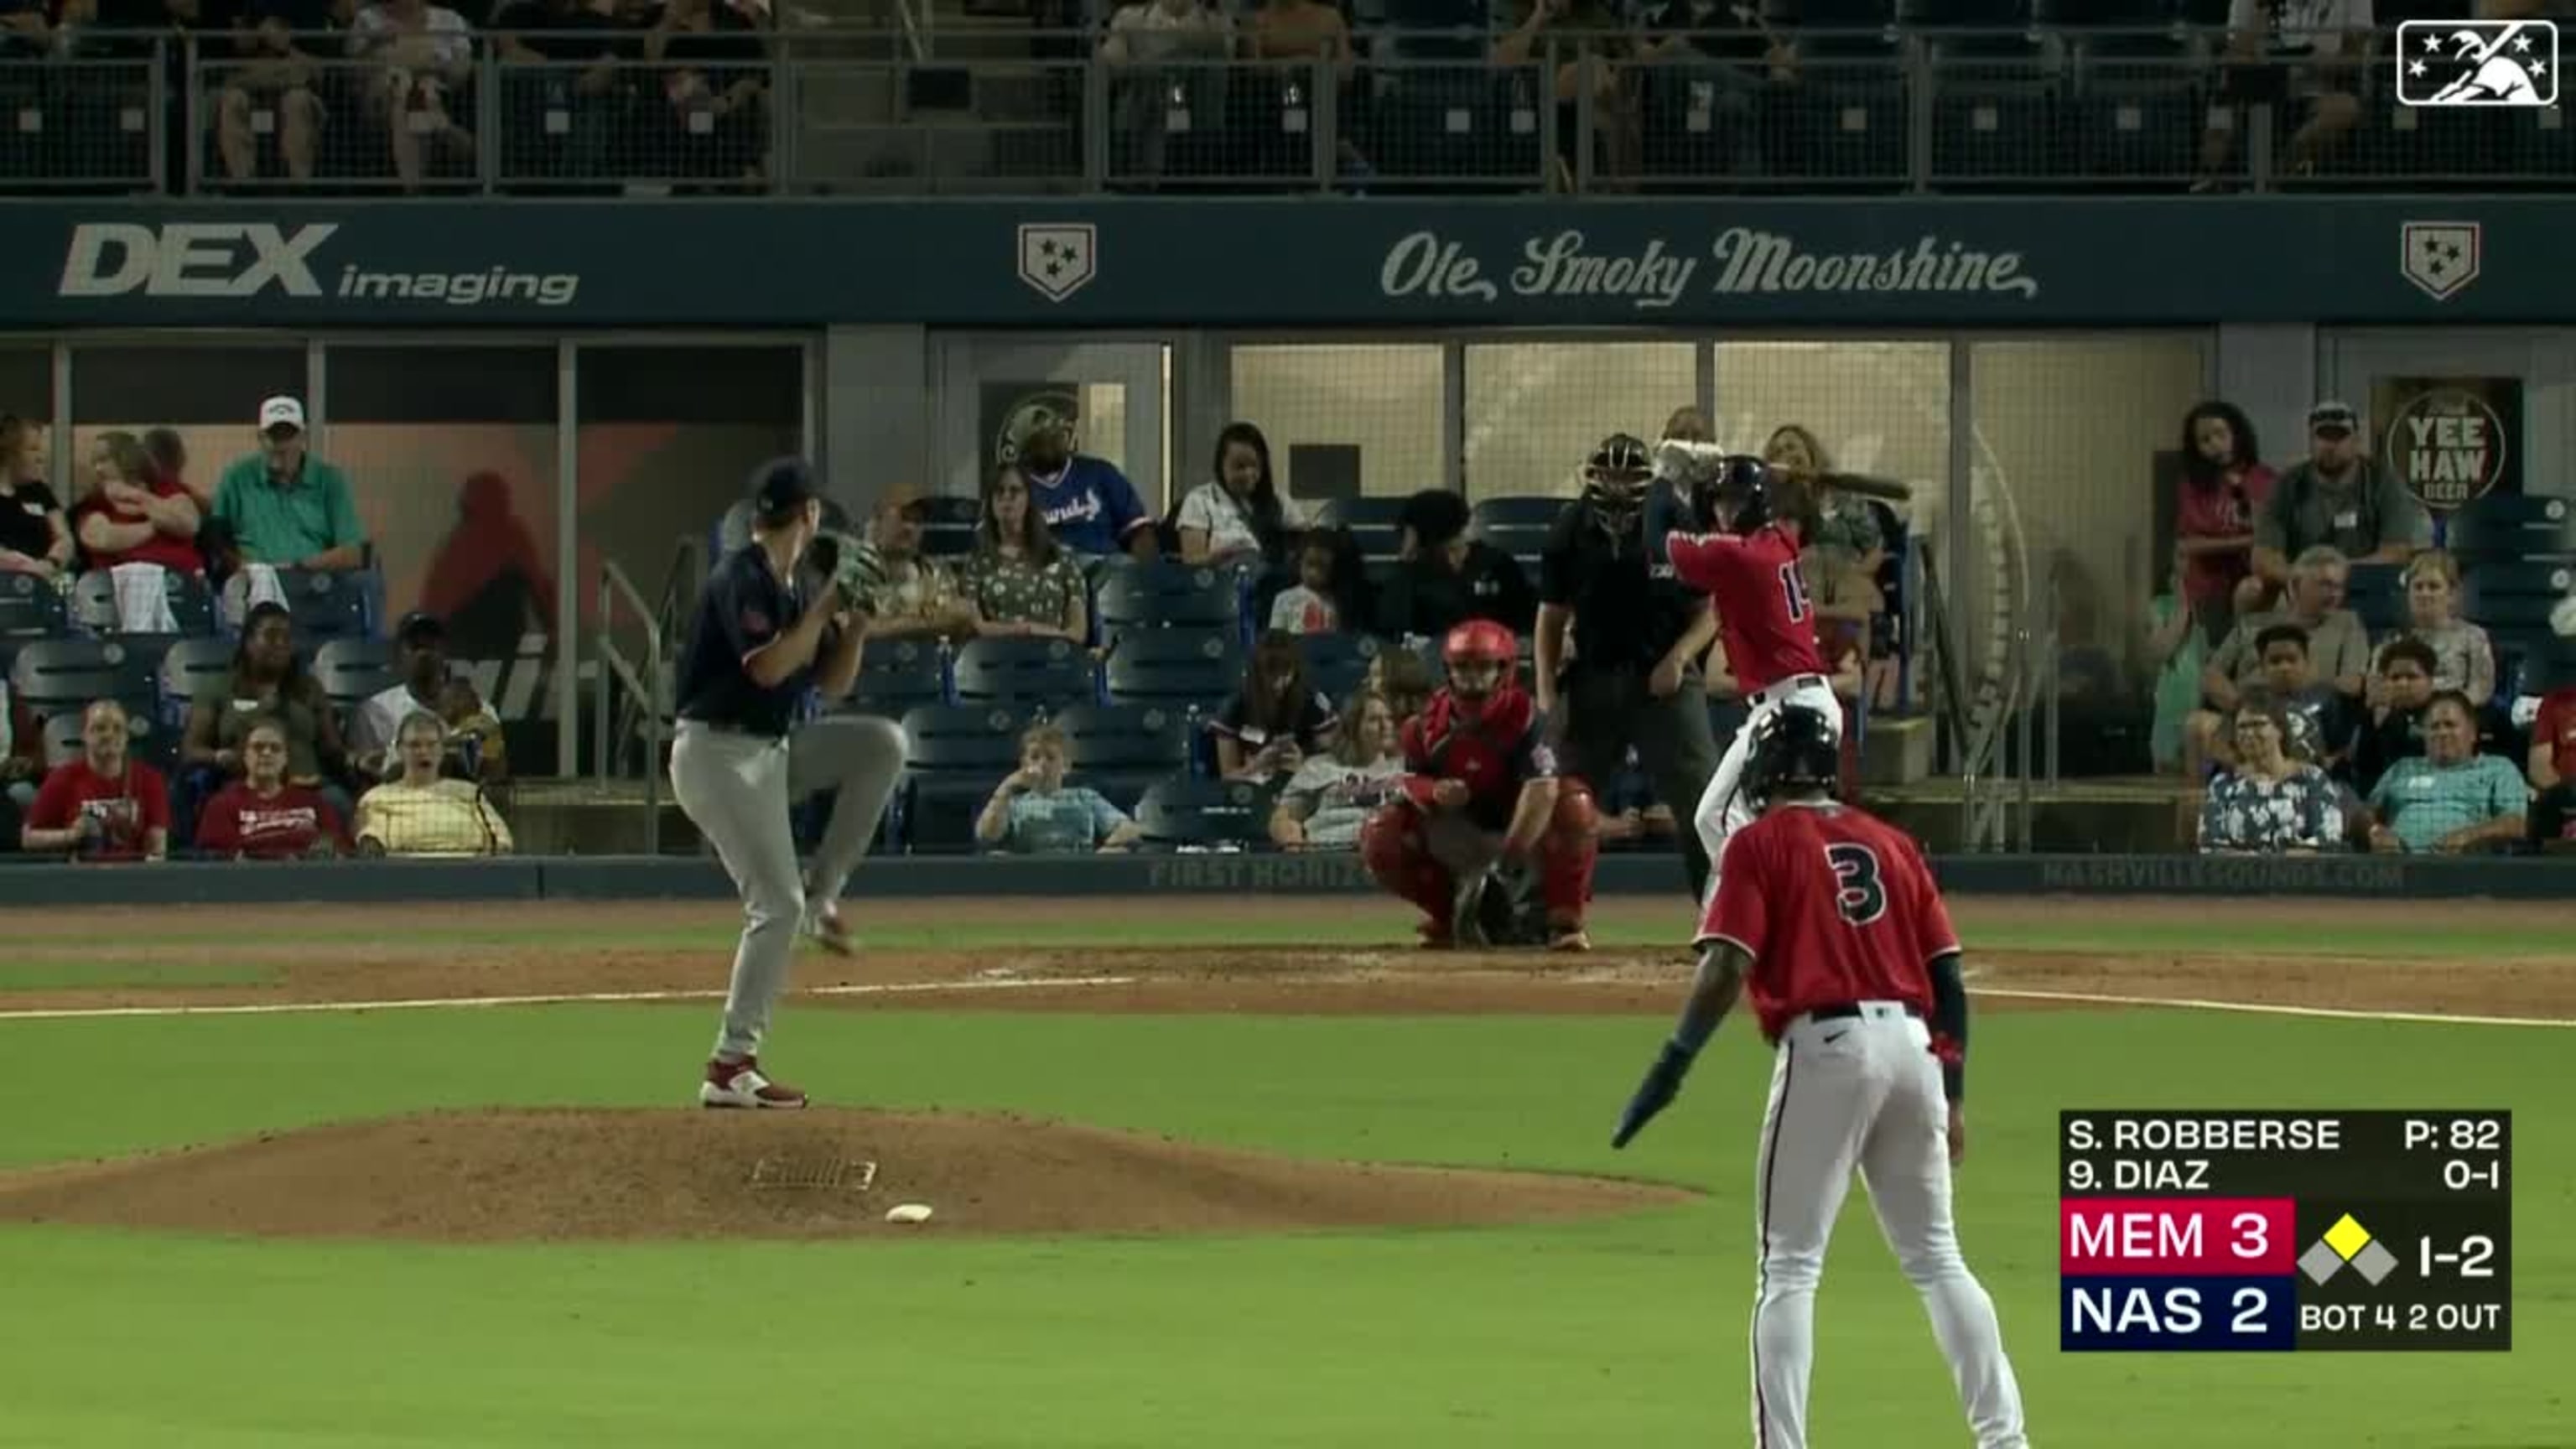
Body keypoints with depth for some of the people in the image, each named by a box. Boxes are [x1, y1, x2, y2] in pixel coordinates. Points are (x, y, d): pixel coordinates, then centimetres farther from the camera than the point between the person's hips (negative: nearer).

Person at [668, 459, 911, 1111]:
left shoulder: (788, 588, 12)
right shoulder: (741, 579, -15)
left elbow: (834, 683, 15)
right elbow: (767, 667, -27)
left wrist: (857, 613, 2)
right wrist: (828, 604, -21)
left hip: (770, 751, 9)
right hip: (719, 756, -9)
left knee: (881, 744, 3)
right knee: (776, 905, -13)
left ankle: (822, 893, 4)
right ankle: (731, 1068, -12)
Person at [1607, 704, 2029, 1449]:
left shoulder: (1760, 844, 2)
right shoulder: (1891, 842, 17)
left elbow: (1725, 968, -11)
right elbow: (1948, 976, 14)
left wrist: (1673, 1065, -12)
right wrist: (1953, 1093, 18)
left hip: (1825, 1049, -5)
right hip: (1913, 1045, 5)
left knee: (1790, 1266, -1)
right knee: (1935, 1257, 15)